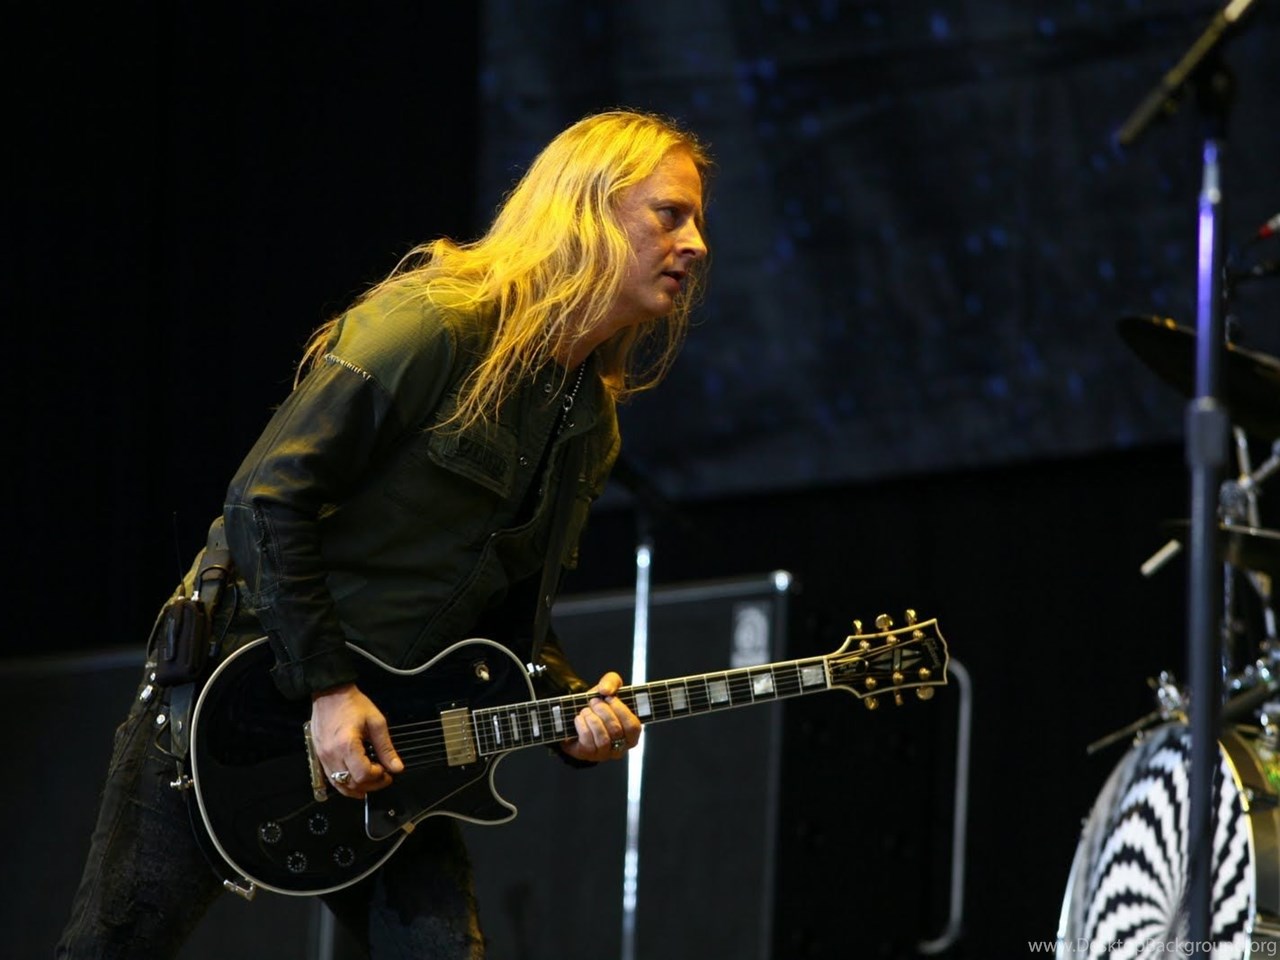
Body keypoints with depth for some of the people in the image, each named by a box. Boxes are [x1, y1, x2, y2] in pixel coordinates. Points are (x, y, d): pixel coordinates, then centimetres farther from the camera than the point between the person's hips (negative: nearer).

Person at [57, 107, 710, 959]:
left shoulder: (591, 423, 10)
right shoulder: (436, 323, -15)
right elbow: (267, 498, -19)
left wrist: (571, 707, -5)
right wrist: (328, 688, -20)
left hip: (386, 734, 7)